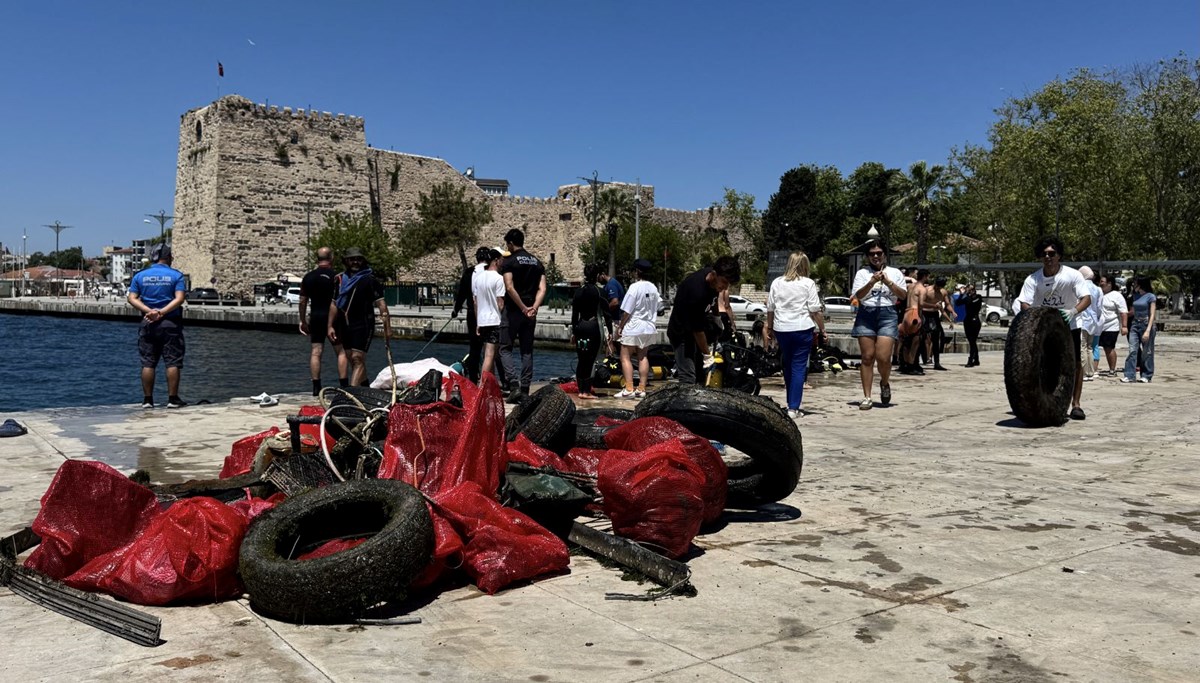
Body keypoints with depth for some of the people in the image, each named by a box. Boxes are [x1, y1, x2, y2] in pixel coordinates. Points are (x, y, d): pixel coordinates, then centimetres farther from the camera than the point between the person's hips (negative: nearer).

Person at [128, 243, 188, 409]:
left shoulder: (140, 275, 7)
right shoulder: (176, 275, -1)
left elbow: (132, 298, -2)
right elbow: (179, 299, -12)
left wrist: (149, 311, -11)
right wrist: (162, 312, -14)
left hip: (148, 323, 3)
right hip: (170, 323, -3)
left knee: (148, 363, 6)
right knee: (172, 362, 1)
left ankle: (147, 400, 8)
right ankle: (173, 399, 1)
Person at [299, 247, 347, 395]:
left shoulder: (308, 277, 7)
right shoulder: (336, 276, -6)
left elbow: (302, 301, 8)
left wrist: (303, 321, 16)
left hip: (315, 317, 4)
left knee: (316, 352, 3)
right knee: (341, 351, 2)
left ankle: (316, 387, 1)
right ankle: (344, 385, -2)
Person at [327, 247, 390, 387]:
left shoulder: (369, 280, -5)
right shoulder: (340, 279, 11)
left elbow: (381, 303, -10)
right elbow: (334, 304, 16)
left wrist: (387, 327, -16)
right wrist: (330, 326, 10)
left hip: (363, 325, -6)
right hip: (344, 326, 6)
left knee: (358, 359, -14)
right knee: (353, 361, 13)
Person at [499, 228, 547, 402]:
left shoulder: (509, 261, -5)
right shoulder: (537, 262, 12)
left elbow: (509, 288, -17)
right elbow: (542, 289, 1)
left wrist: (523, 308, -14)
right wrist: (533, 307, -9)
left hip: (513, 311, -5)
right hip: (530, 313, 5)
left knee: (505, 348, 2)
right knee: (527, 350, 10)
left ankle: (514, 385, -13)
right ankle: (525, 390, 9)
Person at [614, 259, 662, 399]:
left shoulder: (635, 287, -16)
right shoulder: (653, 288, 4)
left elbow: (627, 311, -14)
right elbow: (655, 309, 9)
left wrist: (620, 326, -4)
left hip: (633, 327, -7)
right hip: (648, 327, 7)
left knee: (625, 357, 0)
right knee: (643, 357, 15)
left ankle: (629, 389, -6)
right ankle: (641, 389, 14)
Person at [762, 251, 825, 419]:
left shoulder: (777, 283, 6)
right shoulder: (808, 284, -4)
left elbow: (770, 309, 11)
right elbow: (815, 311, -6)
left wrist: (769, 327, 23)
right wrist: (822, 329, 4)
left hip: (781, 329, 3)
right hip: (802, 329, -3)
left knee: (788, 366, 17)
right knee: (799, 367, 1)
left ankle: (791, 404, 26)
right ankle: (794, 408, -4)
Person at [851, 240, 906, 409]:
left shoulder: (895, 273, 12)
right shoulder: (862, 273, 10)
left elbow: (903, 295, 5)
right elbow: (858, 295, -2)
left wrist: (888, 282, -6)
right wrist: (871, 282, -16)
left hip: (887, 314, 0)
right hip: (866, 314, 1)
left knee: (883, 357, -12)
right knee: (867, 357, -1)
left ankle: (884, 383, 20)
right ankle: (867, 397, 3)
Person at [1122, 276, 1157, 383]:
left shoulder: (1151, 297, -7)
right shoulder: (1135, 296, 11)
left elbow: (1152, 315, -11)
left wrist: (1148, 330, -18)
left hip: (1146, 325, -5)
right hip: (1135, 325, 5)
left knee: (1146, 352, 3)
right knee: (1132, 350, -5)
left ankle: (1146, 375, 13)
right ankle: (1129, 375, -8)